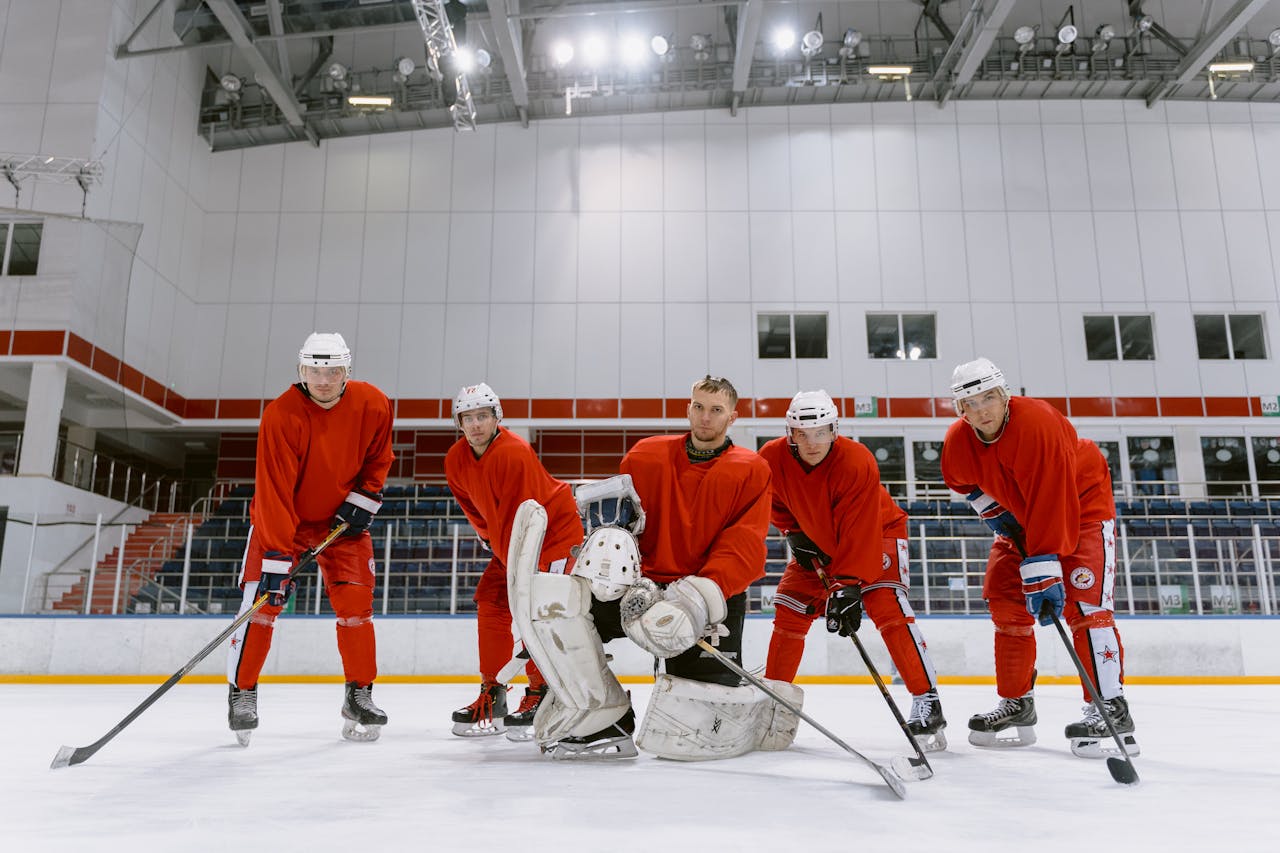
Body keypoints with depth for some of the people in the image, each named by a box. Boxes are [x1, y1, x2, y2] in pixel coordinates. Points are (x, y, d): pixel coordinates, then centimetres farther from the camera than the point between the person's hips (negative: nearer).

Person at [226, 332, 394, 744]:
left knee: (356, 604, -3)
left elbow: (378, 458, 4)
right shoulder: (280, 416, -27)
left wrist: (362, 501, -9)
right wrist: (277, 559, -33)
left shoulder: (373, 405, -16)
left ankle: (359, 695, 11)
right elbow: (274, 492, -30)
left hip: (342, 517, 3)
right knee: (263, 599, -11)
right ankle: (242, 693, 7)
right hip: (281, 516, -2)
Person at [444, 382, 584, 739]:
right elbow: (473, 505, 13)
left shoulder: (514, 453, -30)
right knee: (491, 602, 3)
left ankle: (540, 695, -6)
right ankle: (492, 695, 12)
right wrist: (489, 537, 7)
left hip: (556, 529, -8)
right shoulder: (456, 460, -5)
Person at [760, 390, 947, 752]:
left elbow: (859, 535, -35)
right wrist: (794, 532, -8)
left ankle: (927, 701, -19)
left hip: (878, 530, -5)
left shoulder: (857, 463, -33)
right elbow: (776, 502, 3)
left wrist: (848, 587, -39)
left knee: (887, 608, -24)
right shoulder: (772, 458, -20)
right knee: (788, 613, 1)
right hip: (817, 540, 5)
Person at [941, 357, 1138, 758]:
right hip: (1019, 514, 7)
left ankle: (1111, 709, -13)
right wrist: (992, 510, -4)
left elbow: (1051, 505, -39)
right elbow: (963, 480, 11)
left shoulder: (1038, 423, -35)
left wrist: (1044, 572, -41)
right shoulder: (958, 442, -15)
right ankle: (1016, 703, 13)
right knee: (1005, 601, 2)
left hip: (1082, 504, -7)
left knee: (1083, 604, -19)